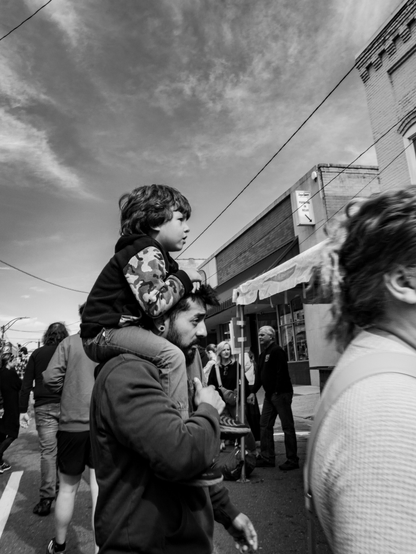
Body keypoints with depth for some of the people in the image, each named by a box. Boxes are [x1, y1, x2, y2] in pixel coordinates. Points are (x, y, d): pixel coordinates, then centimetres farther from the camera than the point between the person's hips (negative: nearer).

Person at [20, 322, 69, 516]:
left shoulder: (37, 354, 5)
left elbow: (26, 384, 4)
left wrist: (23, 410, 8)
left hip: (44, 407, 1)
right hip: (66, 406, 0)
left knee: (48, 451, 4)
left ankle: (47, 497, 4)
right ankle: (61, 489, 25)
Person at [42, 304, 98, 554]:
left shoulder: (70, 342, -4)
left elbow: (51, 377, -9)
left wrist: (69, 393, 9)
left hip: (72, 423, 1)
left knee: (68, 487, 21)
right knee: (101, 489, 9)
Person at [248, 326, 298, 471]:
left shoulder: (277, 351, -13)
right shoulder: (263, 354, 16)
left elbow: (281, 372, -21)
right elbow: (259, 375, 18)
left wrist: (278, 391, -22)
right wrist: (253, 391, 13)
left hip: (281, 394, -10)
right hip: (269, 394, 10)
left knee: (287, 426, 0)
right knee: (265, 426, 12)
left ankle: (292, 460, 10)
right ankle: (266, 457, 22)